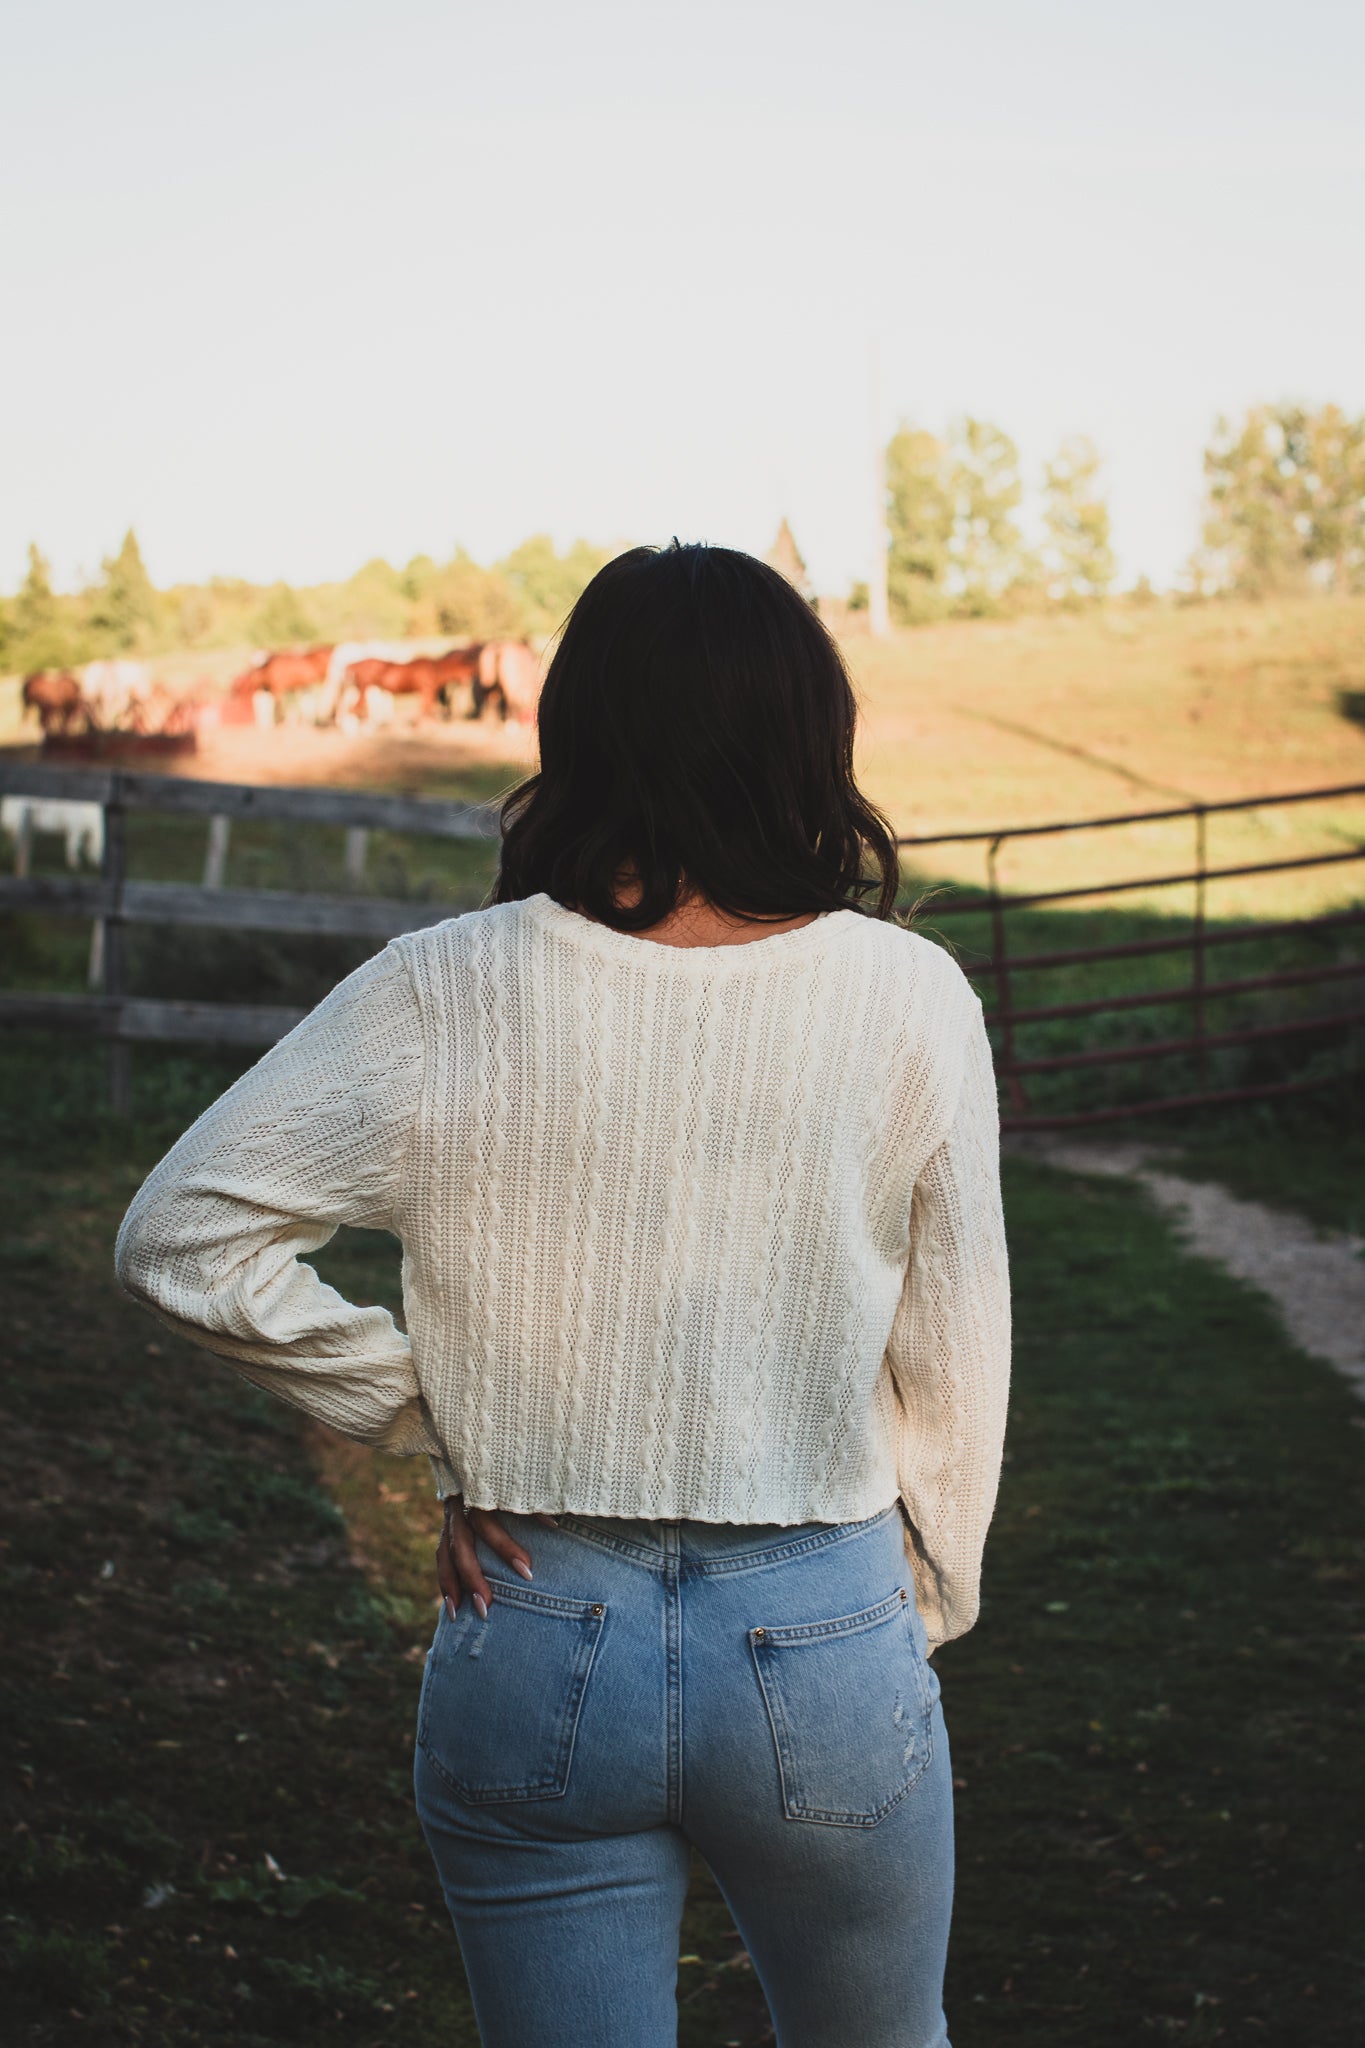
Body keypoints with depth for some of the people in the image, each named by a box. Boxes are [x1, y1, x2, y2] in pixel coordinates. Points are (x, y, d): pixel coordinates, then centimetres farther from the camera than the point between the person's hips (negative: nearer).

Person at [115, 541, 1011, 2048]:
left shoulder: (448, 994, -10)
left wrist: (437, 1426, -2)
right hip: (825, 1642, 1)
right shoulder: (908, 996, -10)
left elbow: (179, 1239, -10)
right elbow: (953, 1357, -2)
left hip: (540, 1648, 0)